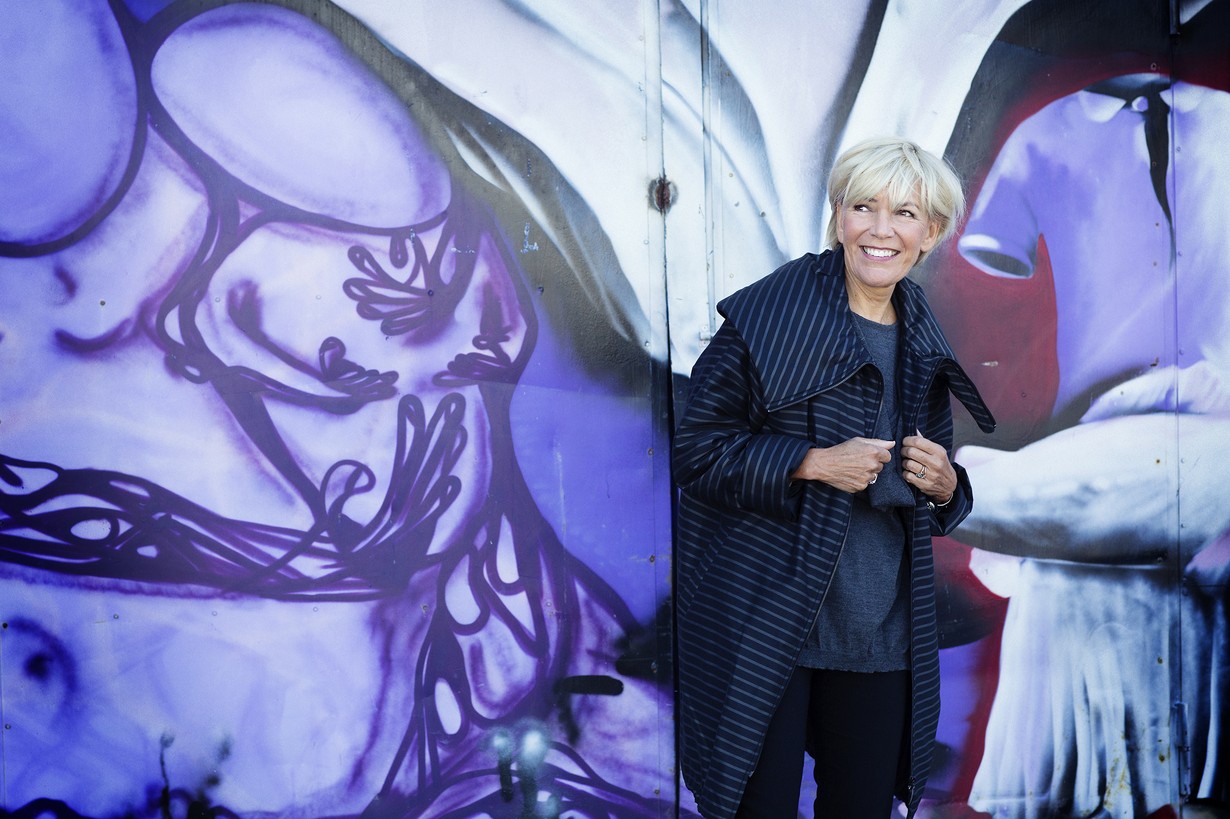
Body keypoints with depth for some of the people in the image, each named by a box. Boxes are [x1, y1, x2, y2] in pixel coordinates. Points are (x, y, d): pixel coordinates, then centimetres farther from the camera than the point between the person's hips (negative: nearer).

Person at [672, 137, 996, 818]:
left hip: (881, 633, 5)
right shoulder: (770, 316, -8)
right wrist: (813, 462, -20)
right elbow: (695, 450, -10)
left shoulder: (926, 349, 10)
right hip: (766, 627, -5)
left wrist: (945, 485, -2)